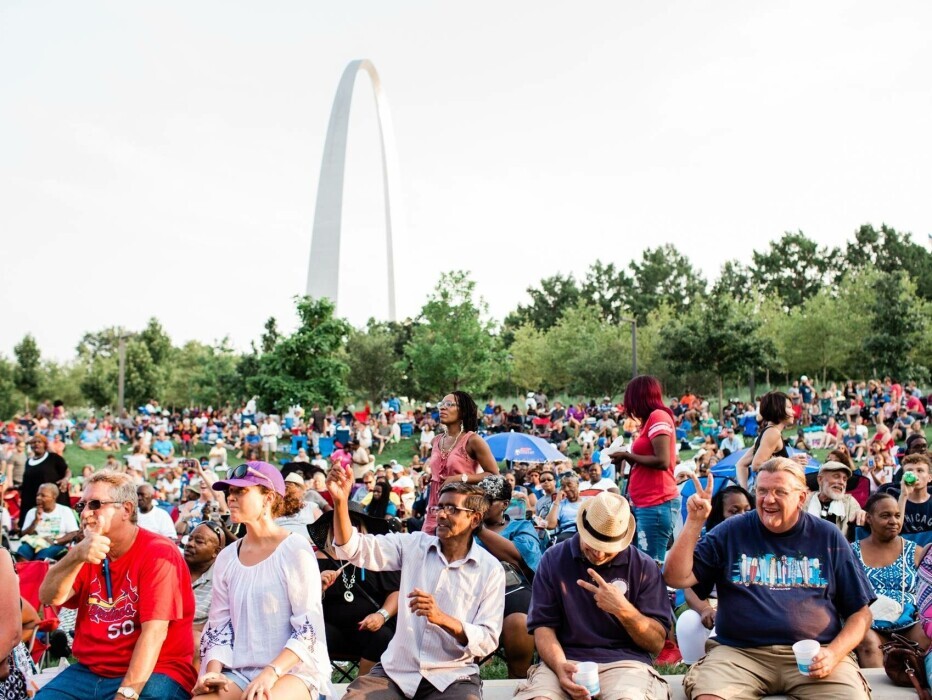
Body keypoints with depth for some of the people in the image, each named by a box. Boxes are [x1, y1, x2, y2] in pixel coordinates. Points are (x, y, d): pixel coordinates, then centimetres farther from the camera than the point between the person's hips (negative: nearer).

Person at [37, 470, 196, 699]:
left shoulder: (159, 553, -11)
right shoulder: (86, 552, 9)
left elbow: (154, 631, -19)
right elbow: (49, 598, -7)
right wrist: (76, 556, -25)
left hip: (150, 674, -6)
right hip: (88, 671, 6)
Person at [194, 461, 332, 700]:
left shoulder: (295, 550, -7)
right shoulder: (227, 557, 10)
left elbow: (309, 628, -11)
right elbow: (218, 625, 10)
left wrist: (272, 672, -23)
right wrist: (214, 671, -9)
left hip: (294, 667, -5)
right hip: (239, 671, 5)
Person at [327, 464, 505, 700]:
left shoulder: (490, 570, 0)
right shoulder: (414, 545, 7)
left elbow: (488, 641, -6)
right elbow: (355, 549, -4)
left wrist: (442, 618, -22)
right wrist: (340, 501, -19)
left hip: (452, 678, -2)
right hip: (397, 670, 2)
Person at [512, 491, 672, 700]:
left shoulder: (643, 566, 4)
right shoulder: (553, 559, 6)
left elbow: (657, 642, 3)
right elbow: (543, 626, 2)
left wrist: (624, 610, -14)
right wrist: (560, 666, -17)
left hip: (624, 661, 0)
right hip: (567, 659, 1)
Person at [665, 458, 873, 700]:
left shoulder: (828, 538, 10)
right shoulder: (731, 532, 8)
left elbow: (860, 612, 11)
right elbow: (677, 578, 1)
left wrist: (834, 653, -7)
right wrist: (694, 521, -8)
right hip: (740, 652, -1)